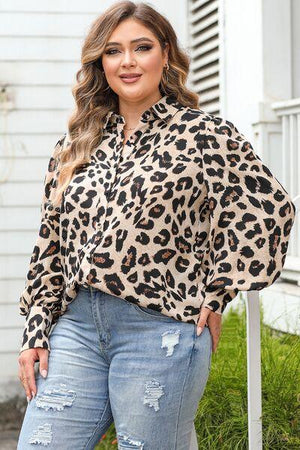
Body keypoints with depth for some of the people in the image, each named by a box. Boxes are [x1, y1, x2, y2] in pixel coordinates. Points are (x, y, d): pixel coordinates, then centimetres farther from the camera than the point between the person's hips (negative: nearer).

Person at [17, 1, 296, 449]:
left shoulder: (205, 134, -1)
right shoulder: (76, 145, 13)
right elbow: (51, 243, 14)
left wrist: (214, 296, -3)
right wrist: (36, 329, 9)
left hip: (160, 330, -4)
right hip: (76, 325, 4)